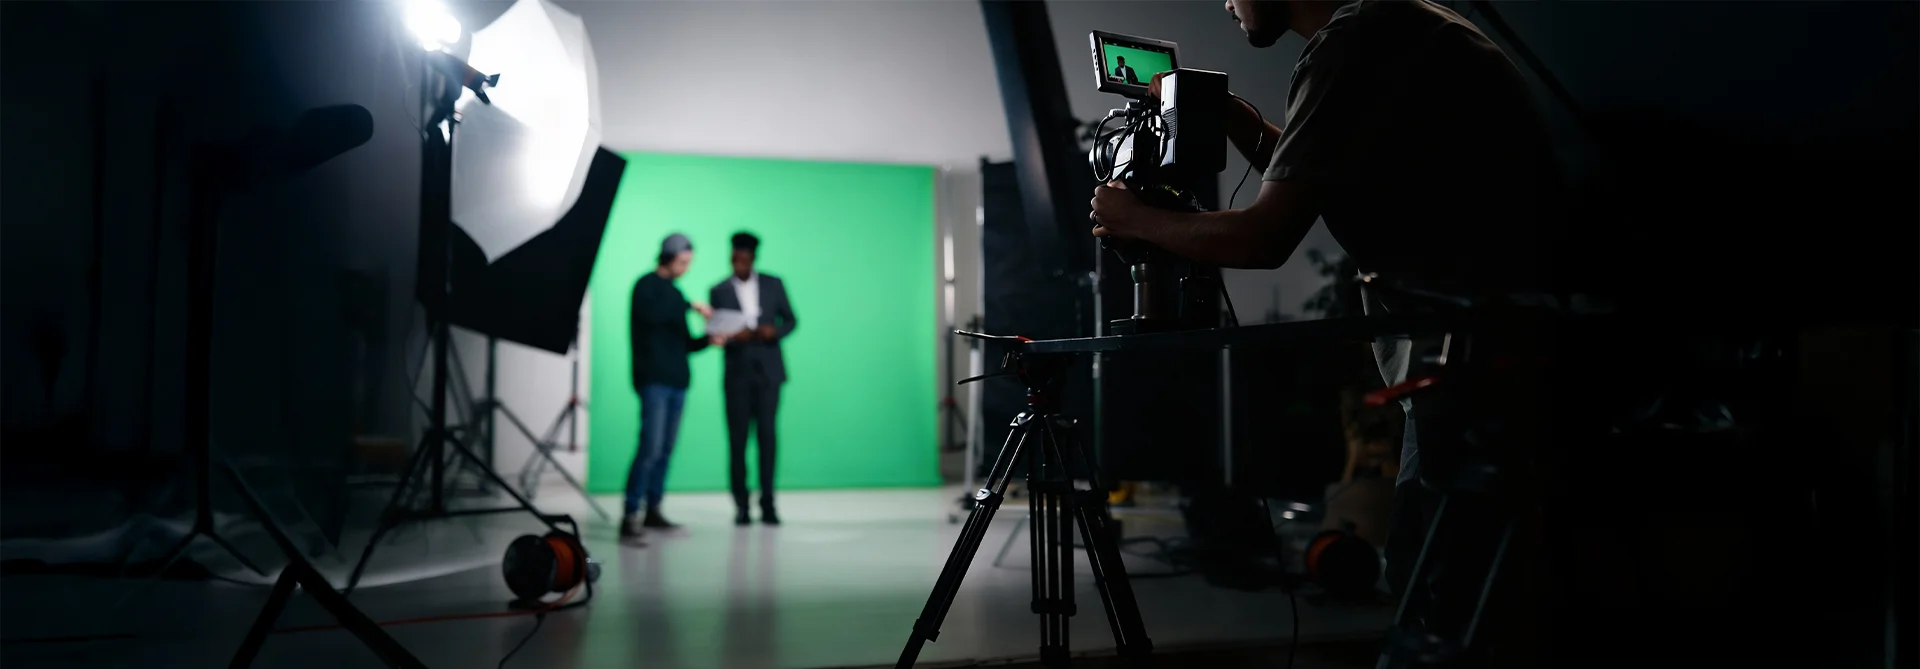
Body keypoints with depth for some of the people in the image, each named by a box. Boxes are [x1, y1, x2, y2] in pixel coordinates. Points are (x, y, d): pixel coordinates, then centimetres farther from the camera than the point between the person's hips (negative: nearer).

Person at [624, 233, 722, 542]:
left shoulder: (674, 294, 21)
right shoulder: (647, 285, 0)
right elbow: (651, 313, -22)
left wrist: (707, 340, 2)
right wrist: (690, 306, -20)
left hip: (677, 381, 7)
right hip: (653, 380, -7)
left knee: (665, 450, 6)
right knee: (651, 448, -14)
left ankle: (653, 510, 12)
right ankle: (630, 516, -14)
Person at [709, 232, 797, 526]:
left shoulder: (773, 284, 7)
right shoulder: (719, 291, 5)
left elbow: (791, 320, 9)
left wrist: (775, 331, -12)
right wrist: (732, 337, -18)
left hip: (768, 372, 0)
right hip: (737, 374, 0)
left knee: (767, 436, -2)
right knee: (738, 439, 0)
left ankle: (767, 504, 3)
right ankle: (741, 505, 7)